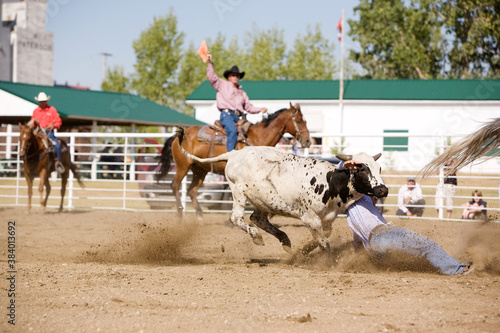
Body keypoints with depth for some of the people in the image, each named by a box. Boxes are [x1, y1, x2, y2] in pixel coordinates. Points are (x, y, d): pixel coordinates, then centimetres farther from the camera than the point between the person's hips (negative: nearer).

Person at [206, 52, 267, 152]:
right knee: (233, 130, -34)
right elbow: (212, 77, 4)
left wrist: (260, 109, 12)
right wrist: (210, 63, -6)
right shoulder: (223, 85, 16)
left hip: (238, 117, 6)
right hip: (226, 114, -6)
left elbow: (249, 107, 28)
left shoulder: (242, 93, 30)